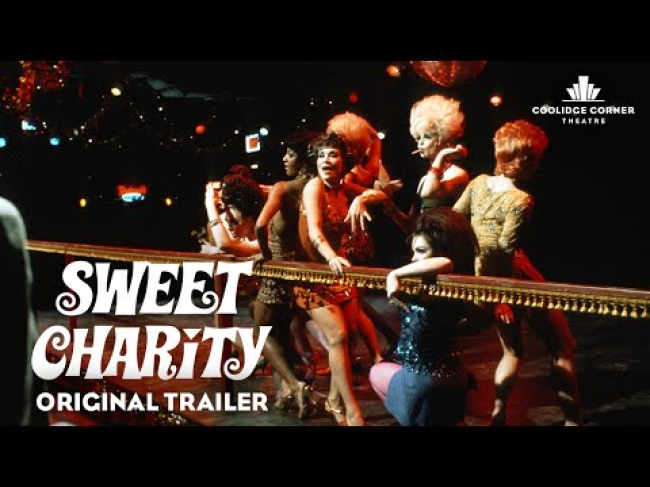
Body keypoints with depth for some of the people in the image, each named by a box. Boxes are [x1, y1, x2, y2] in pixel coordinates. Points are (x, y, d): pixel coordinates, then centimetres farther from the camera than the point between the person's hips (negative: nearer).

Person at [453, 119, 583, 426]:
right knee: (563, 347, 9)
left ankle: (498, 416, 21)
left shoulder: (478, 183, -2)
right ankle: (573, 419, 13)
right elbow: (504, 252, -23)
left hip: (485, 281, 8)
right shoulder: (521, 201, -23)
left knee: (512, 351, 23)